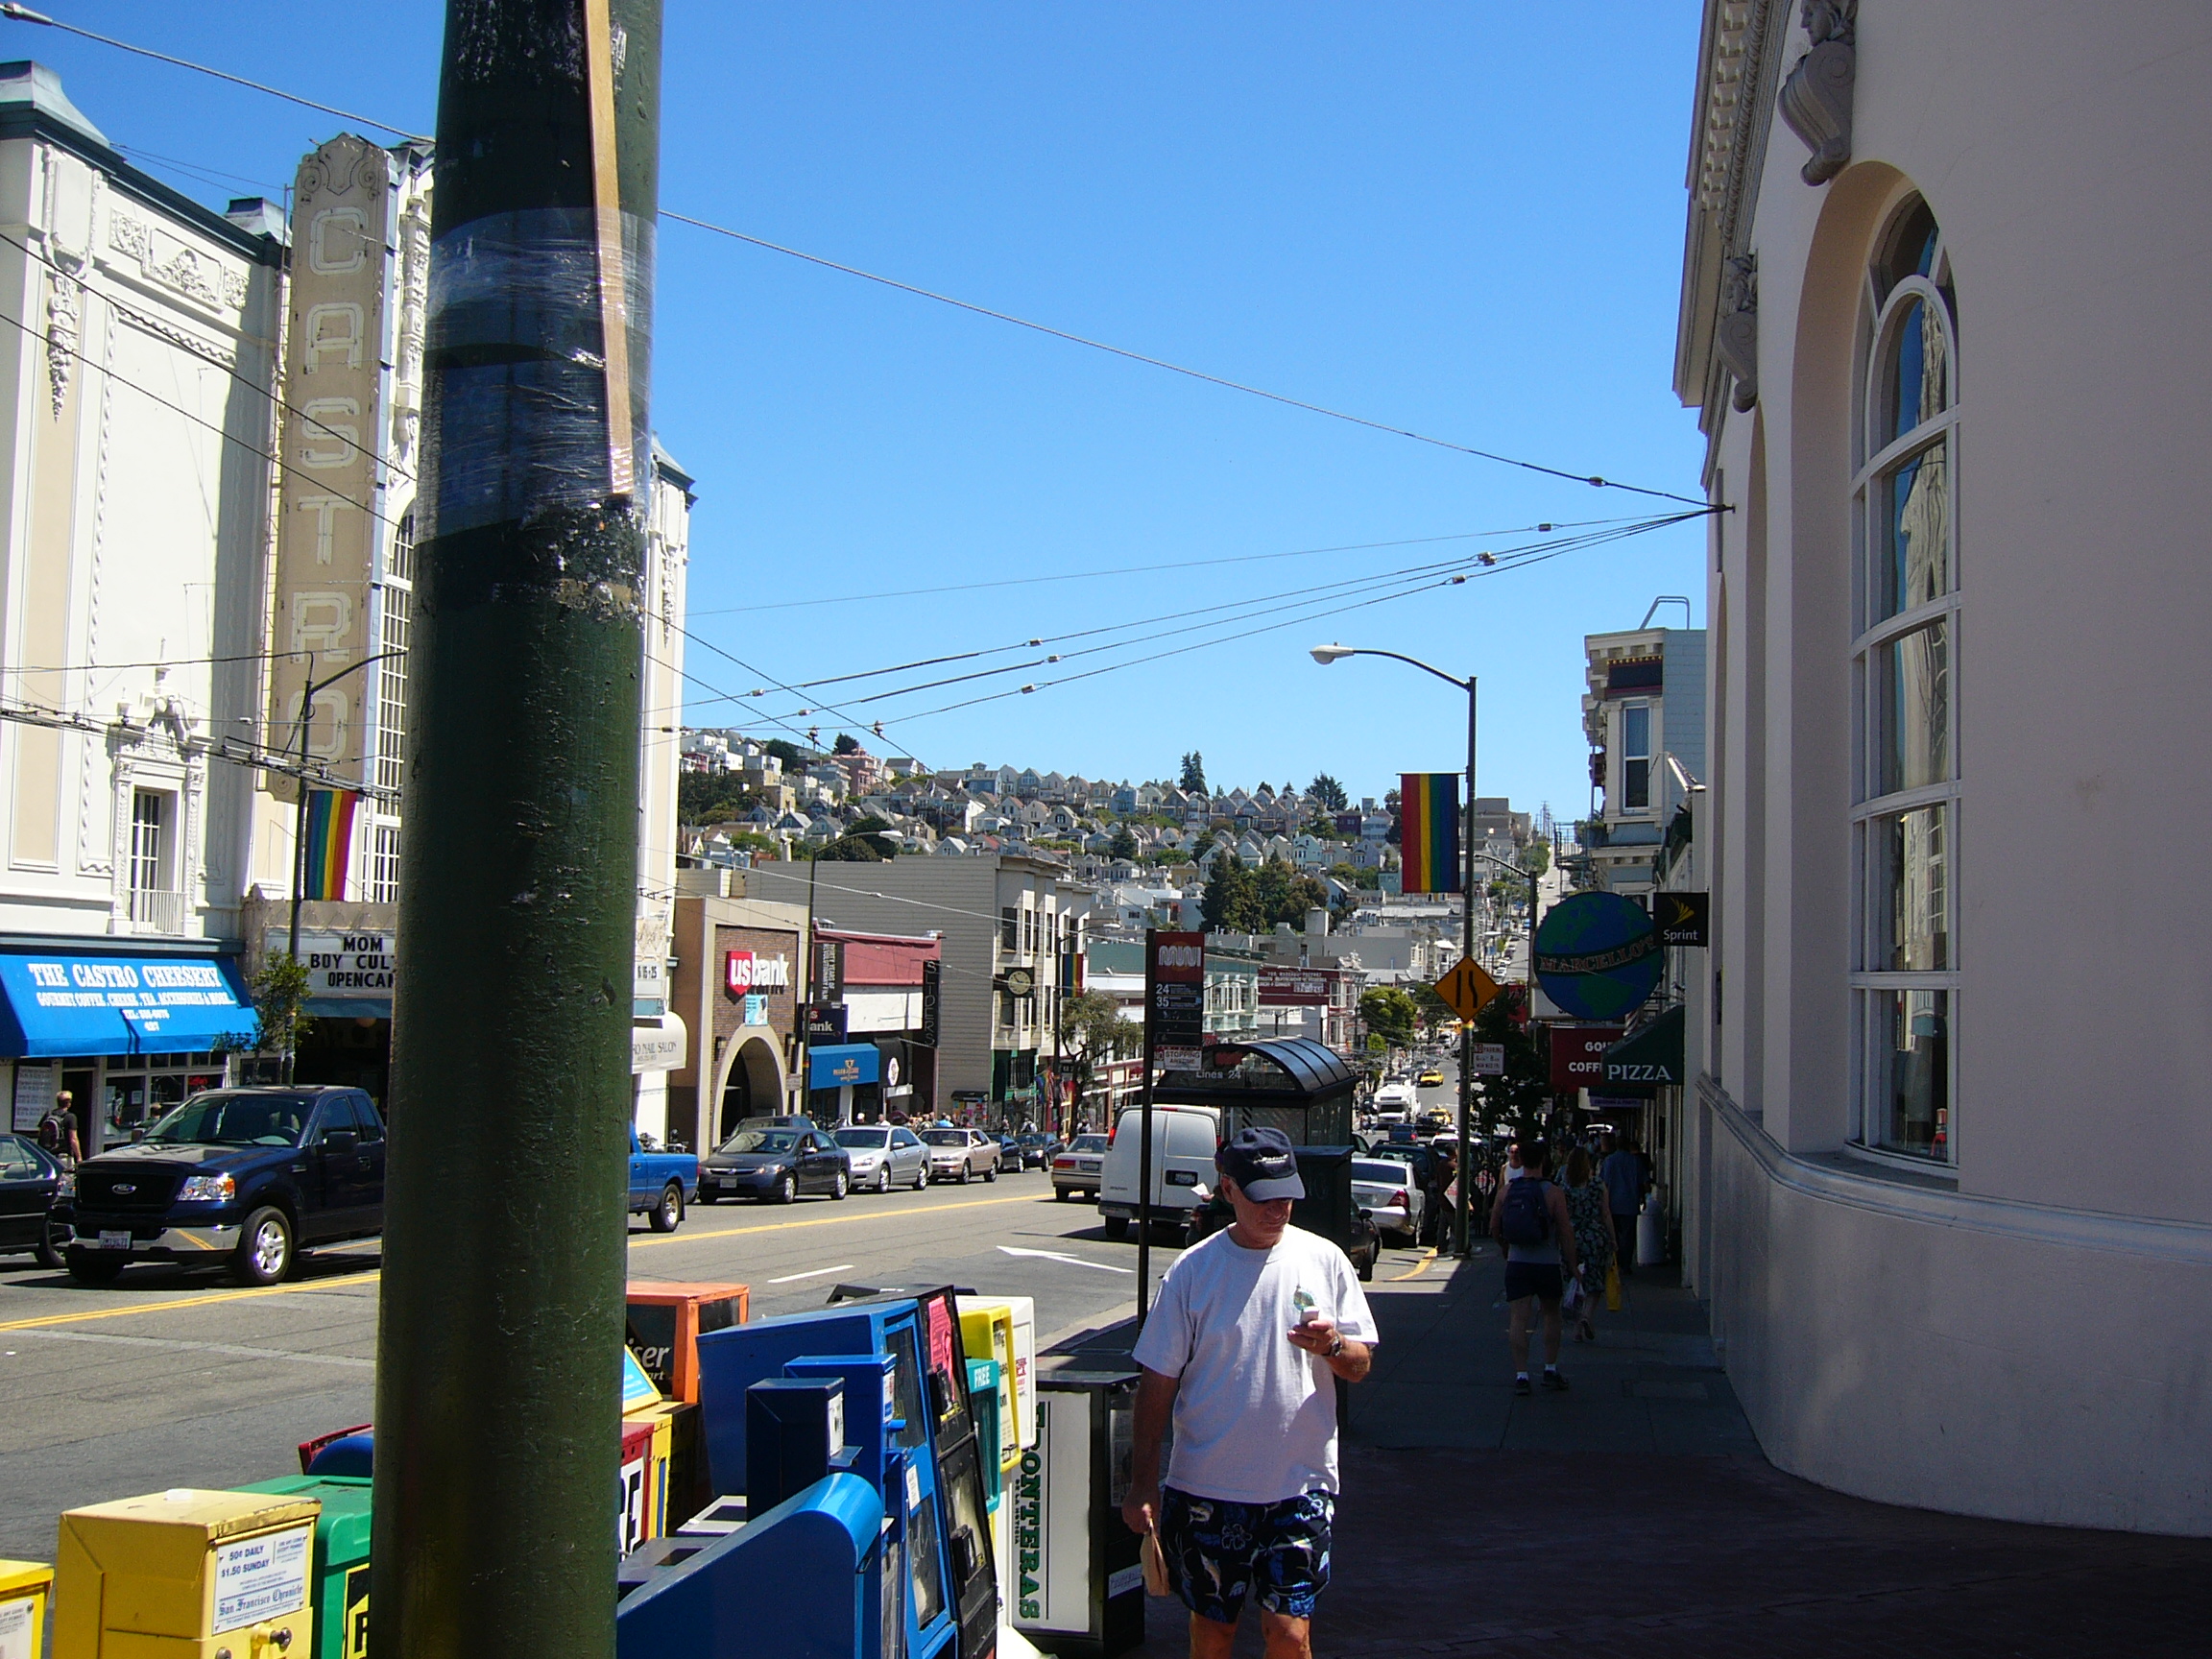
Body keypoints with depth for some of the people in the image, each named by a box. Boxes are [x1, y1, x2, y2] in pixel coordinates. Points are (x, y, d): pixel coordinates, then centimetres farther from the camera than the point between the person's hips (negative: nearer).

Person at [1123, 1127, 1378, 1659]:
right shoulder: (1193, 1269, -2)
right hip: (1206, 1484, 0)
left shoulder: (1324, 1260, 1)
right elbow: (1158, 1381, 1)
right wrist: (1143, 1484, -2)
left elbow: (1360, 1367, 5)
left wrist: (1332, 1345, -18)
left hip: (1300, 1484, 0)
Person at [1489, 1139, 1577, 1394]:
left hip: (1517, 1264, 2)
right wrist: (1571, 1264, 2)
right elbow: (1566, 1232, -9)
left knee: (1519, 1318, 1)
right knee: (1551, 1316, 17)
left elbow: (1494, 1228, 7)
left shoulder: (1506, 1191, -1)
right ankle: (1550, 1370, 19)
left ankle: (1521, 1375, -4)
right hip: (1548, 1265, -1)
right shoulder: (1553, 1193, -10)